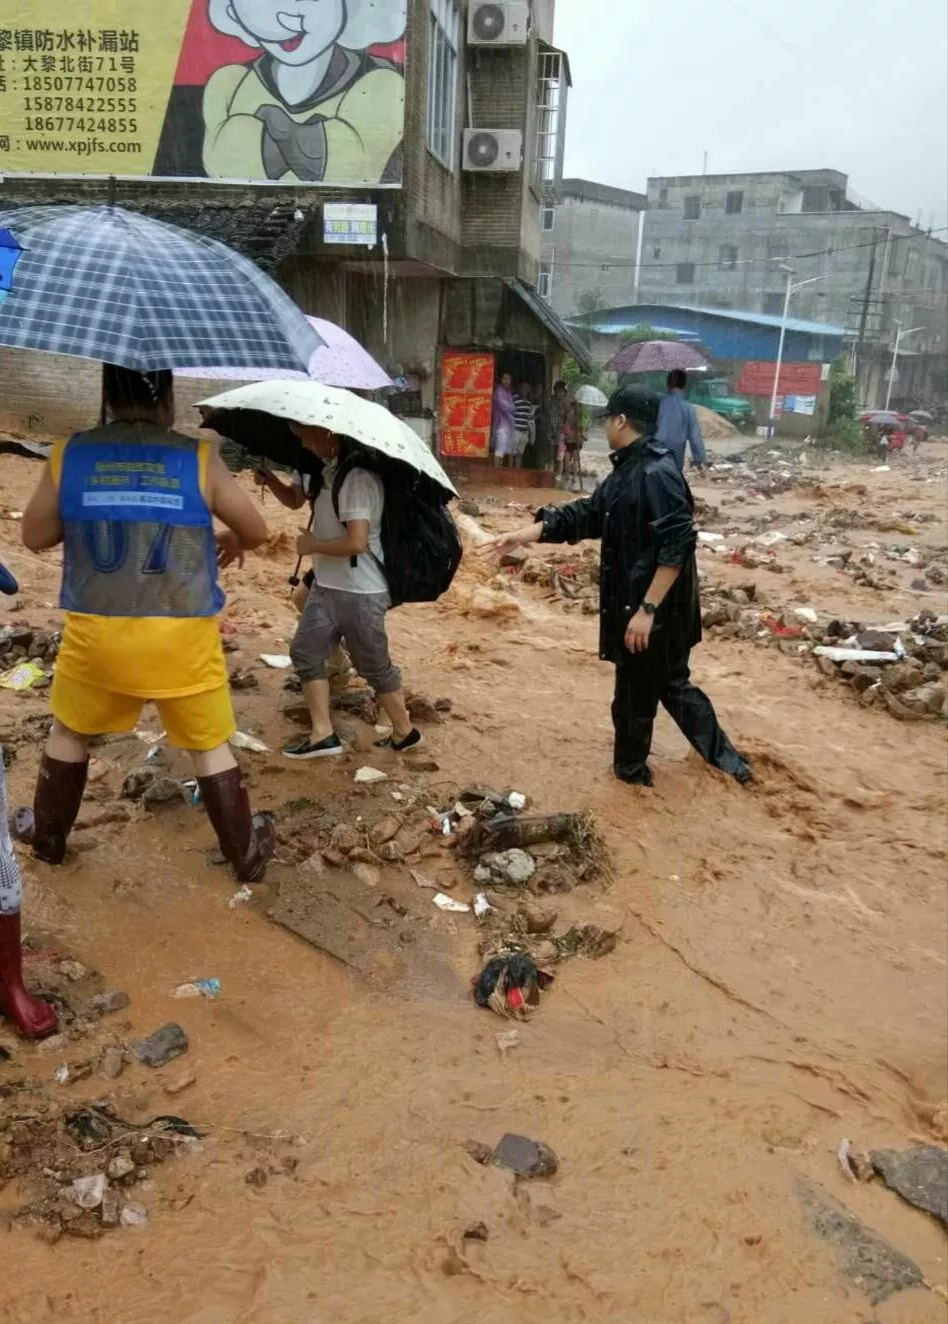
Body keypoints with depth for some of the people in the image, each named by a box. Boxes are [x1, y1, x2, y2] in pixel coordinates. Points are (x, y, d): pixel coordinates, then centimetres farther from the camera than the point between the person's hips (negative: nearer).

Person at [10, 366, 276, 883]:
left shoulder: (69, 455, -3)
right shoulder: (199, 459, -9)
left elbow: (35, 536, 7)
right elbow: (257, 531, 1)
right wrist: (232, 542, 23)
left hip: (96, 633, 2)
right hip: (182, 638, -2)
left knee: (69, 731, 25)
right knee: (210, 746, 12)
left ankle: (46, 837, 42)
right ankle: (248, 854, 23)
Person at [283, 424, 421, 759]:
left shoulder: (357, 477, -23)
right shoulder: (329, 470, 6)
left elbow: (357, 542, -30)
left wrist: (312, 545, -15)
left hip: (359, 592, -9)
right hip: (327, 586, 9)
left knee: (374, 665, 5)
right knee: (305, 652, 9)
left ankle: (404, 732, 25)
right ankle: (322, 734, 15)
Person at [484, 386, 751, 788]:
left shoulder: (658, 473, -22)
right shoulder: (627, 471, 10)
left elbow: (676, 547, -27)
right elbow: (584, 515, 14)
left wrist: (647, 609, -26)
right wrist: (522, 535, 9)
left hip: (657, 609, -10)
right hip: (635, 601, 10)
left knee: (636, 693, 9)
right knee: (671, 683, 20)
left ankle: (631, 769, 30)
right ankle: (723, 755, 31)